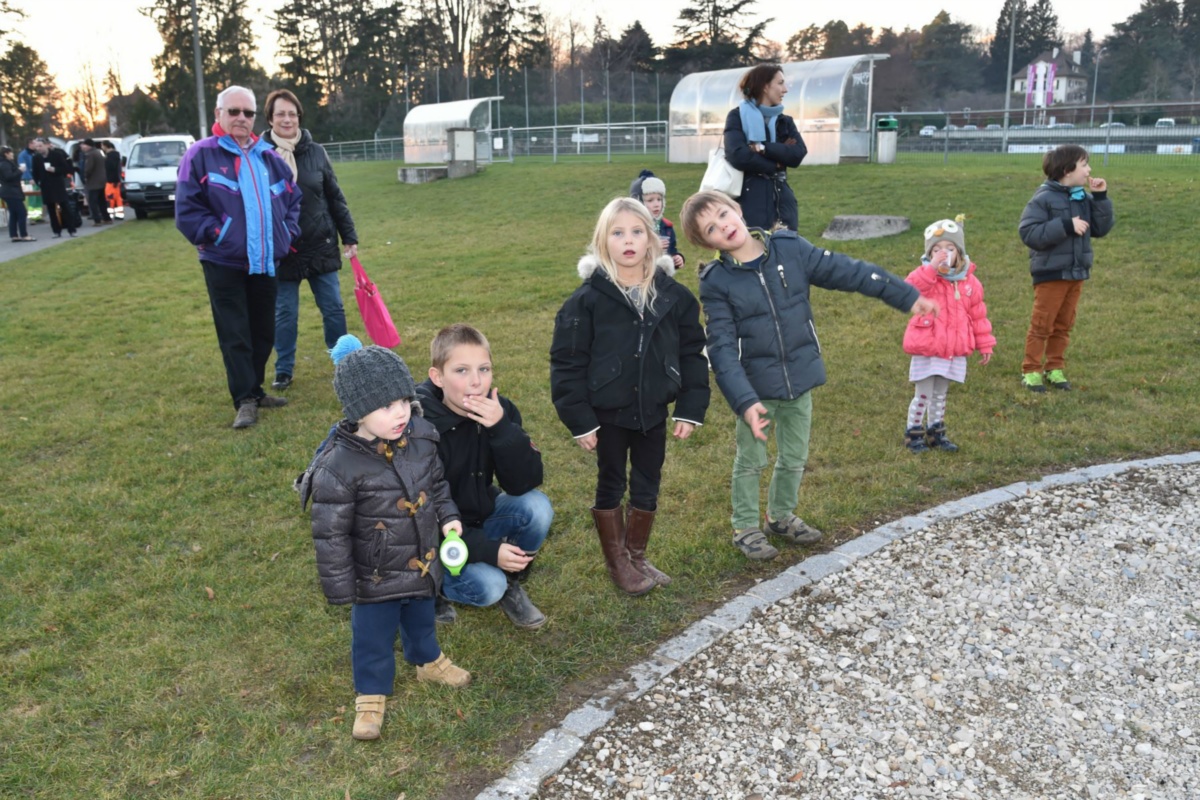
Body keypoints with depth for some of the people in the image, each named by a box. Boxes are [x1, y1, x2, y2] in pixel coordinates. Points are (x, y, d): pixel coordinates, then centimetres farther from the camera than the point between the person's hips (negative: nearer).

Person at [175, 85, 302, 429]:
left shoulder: (269, 157, 10)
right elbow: (187, 210, -8)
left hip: (266, 262, 5)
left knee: (263, 331, 11)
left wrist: (287, 232, 9)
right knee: (235, 334, -2)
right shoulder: (200, 155, -6)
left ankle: (253, 390, 25)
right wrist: (215, 236, -14)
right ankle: (245, 400, 6)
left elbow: (293, 198, 21)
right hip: (224, 263, -5)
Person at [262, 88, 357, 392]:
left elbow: (335, 197, 6)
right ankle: (284, 371, 20)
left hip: (321, 245, 2)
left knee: (333, 308, 8)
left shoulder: (315, 152, 1)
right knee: (284, 313, 7)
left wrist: (349, 237, 6)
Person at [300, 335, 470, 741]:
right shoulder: (339, 467, -29)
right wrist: (340, 588, -14)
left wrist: (448, 516, -2)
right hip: (376, 578, -5)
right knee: (374, 636, 15)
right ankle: (371, 693, 40)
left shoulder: (420, 435, -12)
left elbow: (436, 482, 9)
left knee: (421, 619, 29)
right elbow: (331, 534, -20)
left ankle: (428, 661, 57)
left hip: (424, 563, 5)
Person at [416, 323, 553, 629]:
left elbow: (523, 484, -19)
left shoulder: (498, 409, -12)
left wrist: (502, 427, -33)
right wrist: (487, 550, -30)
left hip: (480, 518, 5)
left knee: (536, 507, -22)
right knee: (487, 586, -27)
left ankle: (510, 583, 2)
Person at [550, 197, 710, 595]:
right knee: (611, 486, 12)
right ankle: (617, 563, 30)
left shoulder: (673, 296, -3)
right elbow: (567, 364, -10)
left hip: (653, 412, 3)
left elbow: (692, 354, 3)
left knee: (647, 486, 15)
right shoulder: (588, 299, -12)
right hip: (608, 414, -3)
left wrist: (690, 409, -2)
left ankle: (638, 557, 35)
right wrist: (580, 419, -12)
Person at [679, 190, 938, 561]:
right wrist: (744, 401, -27)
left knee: (794, 457, 18)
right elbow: (722, 349, -17)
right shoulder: (716, 282, -13)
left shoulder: (790, 248, -6)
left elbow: (847, 271, -2)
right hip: (755, 388, -3)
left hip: (800, 379, 3)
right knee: (751, 461, 12)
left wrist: (905, 296, 0)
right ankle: (745, 527, 31)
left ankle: (781, 516, 41)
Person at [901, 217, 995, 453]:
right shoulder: (924, 275, -10)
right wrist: (932, 268, -39)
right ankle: (913, 433, 18)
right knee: (923, 394, 2)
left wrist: (985, 344, 13)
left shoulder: (969, 281, 4)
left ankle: (936, 432, 31)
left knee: (940, 395, 18)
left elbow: (978, 314, 10)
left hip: (954, 351, 4)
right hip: (927, 349, -4)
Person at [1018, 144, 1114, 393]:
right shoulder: (1043, 199, -13)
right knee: (1041, 325, 0)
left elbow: (1101, 229, 6)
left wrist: (1101, 198, -3)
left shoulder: (1085, 198, 7)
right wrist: (1066, 225, -25)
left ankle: (1055, 368, 23)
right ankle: (1031, 371, 9)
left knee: (1064, 325, 12)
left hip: (1076, 273, 6)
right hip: (1050, 273, -6)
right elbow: (1029, 233, -22)